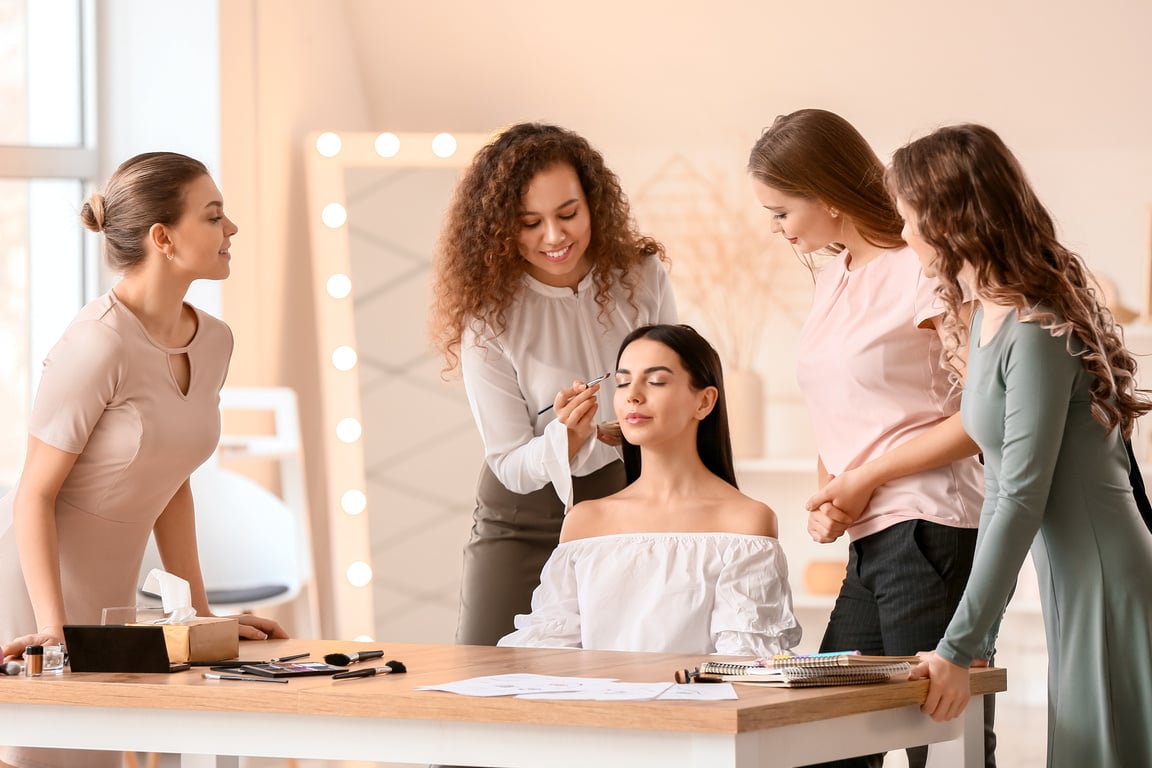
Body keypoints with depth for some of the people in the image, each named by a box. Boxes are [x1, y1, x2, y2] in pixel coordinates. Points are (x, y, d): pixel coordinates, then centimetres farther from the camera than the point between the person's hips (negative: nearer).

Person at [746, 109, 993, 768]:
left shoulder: (922, 272, -9)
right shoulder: (833, 276, 17)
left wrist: (868, 478, -11)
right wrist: (829, 496, 5)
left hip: (929, 533, -8)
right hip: (868, 542, 8)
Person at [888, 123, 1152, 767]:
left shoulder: (1036, 333, -17)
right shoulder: (986, 319, 11)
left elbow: (1022, 502, -18)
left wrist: (958, 649, -16)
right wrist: (974, 629, 11)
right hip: (1076, 587, 9)